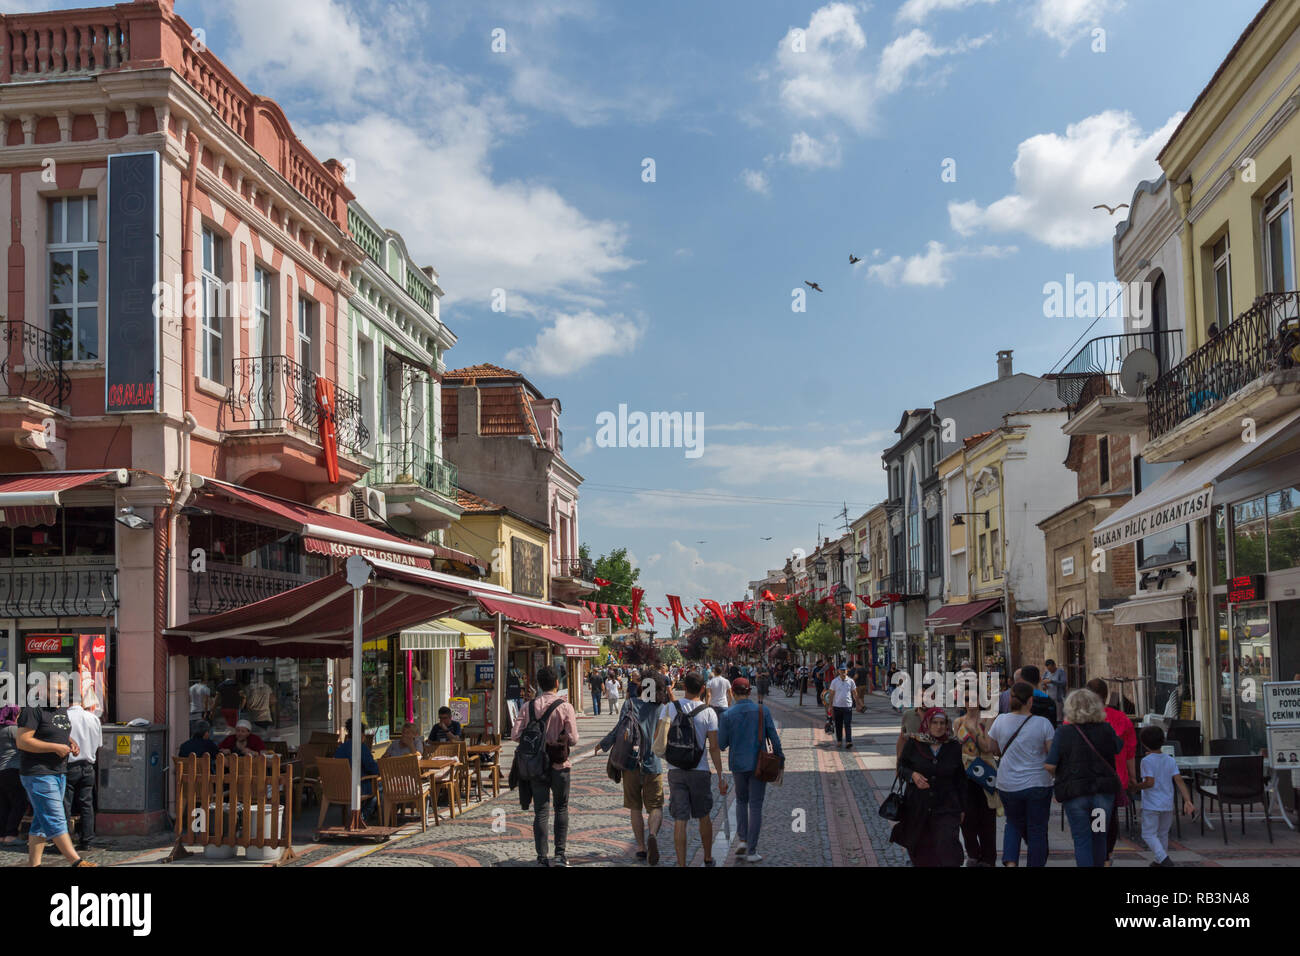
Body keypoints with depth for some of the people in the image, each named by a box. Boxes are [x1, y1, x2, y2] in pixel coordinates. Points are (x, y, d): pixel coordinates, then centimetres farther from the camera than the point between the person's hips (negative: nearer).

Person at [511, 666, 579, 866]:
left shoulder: (529, 706, -3)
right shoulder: (565, 707, -10)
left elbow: (515, 734, -7)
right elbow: (573, 739, -11)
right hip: (559, 765, -2)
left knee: (540, 811, 7)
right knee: (561, 808, 13)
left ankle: (542, 857, 7)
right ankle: (560, 853, 8)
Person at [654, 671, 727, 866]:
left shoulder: (670, 707, -3)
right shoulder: (709, 713, -6)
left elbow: (657, 737, -3)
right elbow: (714, 748, -7)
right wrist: (721, 777, -3)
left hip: (675, 770, 0)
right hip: (700, 770, 0)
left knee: (680, 820, 1)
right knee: (704, 817, 18)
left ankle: (682, 864, -4)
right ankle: (708, 859, 32)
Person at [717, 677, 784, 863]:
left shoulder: (727, 715, -8)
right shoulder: (763, 711, -6)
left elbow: (722, 745, -5)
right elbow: (774, 738, -4)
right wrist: (779, 757, 9)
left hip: (738, 765, 0)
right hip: (758, 764, 0)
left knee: (741, 801, 23)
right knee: (755, 806, 6)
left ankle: (742, 839, 9)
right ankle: (752, 851, 6)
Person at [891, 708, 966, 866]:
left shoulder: (954, 747, -1)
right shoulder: (914, 743, -4)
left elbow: (960, 780, 6)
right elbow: (901, 765, 5)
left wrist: (962, 808, 7)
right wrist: (912, 775, -18)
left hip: (946, 806, -1)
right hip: (917, 806, 1)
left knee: (947, 844, -16)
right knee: (919, 847, 16)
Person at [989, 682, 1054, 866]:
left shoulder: (1000, 720, -4)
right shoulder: (1043, 723, -10)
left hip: (1007, 786, 2)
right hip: (1038, 785, -2)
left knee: (1014, 824, 21)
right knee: (1037, 830, 10)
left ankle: (1010, 862, 2)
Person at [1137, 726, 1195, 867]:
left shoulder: (1147, 761, -13)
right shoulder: (1170, 760, 3)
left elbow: (1150, 782, -21)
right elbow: (1179, 781, -4)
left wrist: (1137, 786, -4)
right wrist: (1188, 801, -6)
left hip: (1151, 805, -6)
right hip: (1168, 804, 6)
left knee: (1148, 834, 1)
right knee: (1163, 833, 21)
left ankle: (1164, 859, -16)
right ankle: (1160, 861, 32)